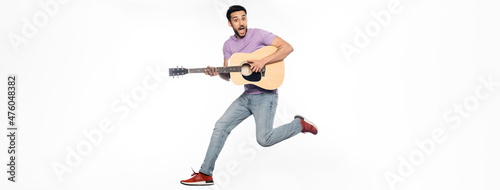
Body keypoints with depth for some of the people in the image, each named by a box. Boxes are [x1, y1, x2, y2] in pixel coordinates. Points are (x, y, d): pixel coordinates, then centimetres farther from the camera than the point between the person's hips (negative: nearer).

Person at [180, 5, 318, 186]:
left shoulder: (258, 34, -8)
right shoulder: (228, 45, 9)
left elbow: (288, 47, -15)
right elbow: (228, 75, 10)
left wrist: (263, 60, -24)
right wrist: (217, 72, -13)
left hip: (266, 95, -6)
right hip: (247, 95, 6)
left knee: (264, 139, -16)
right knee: (221, 126, -4)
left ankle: (300, 124, 9)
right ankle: (205, 174, 3)